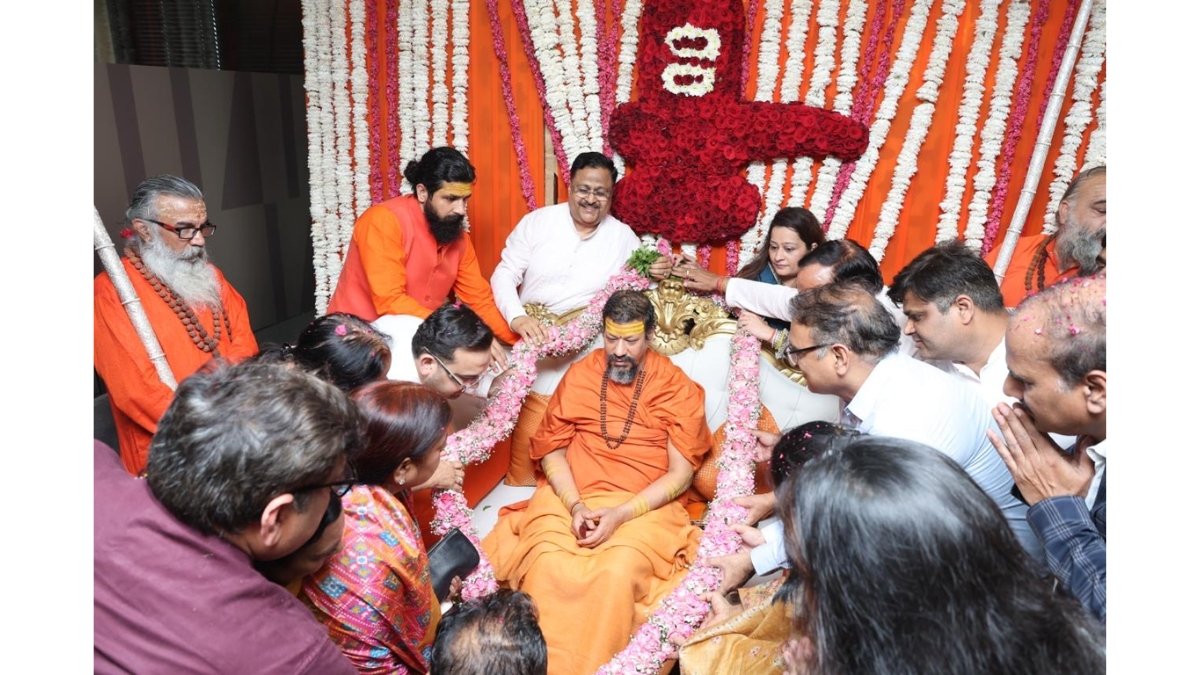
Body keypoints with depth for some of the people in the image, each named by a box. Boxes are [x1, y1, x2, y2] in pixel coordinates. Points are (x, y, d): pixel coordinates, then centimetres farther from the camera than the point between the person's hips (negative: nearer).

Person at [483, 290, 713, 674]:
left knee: (619, 572, -32)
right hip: (569, 497, 2)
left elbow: (681, 473, -3)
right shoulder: (579, 375, 9)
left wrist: (622, 514, -15)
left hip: (644, 506, -2)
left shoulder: (678, 388, 2)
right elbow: (552, 450, 8)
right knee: (545, 565, -28)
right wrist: (575, 505, -10)